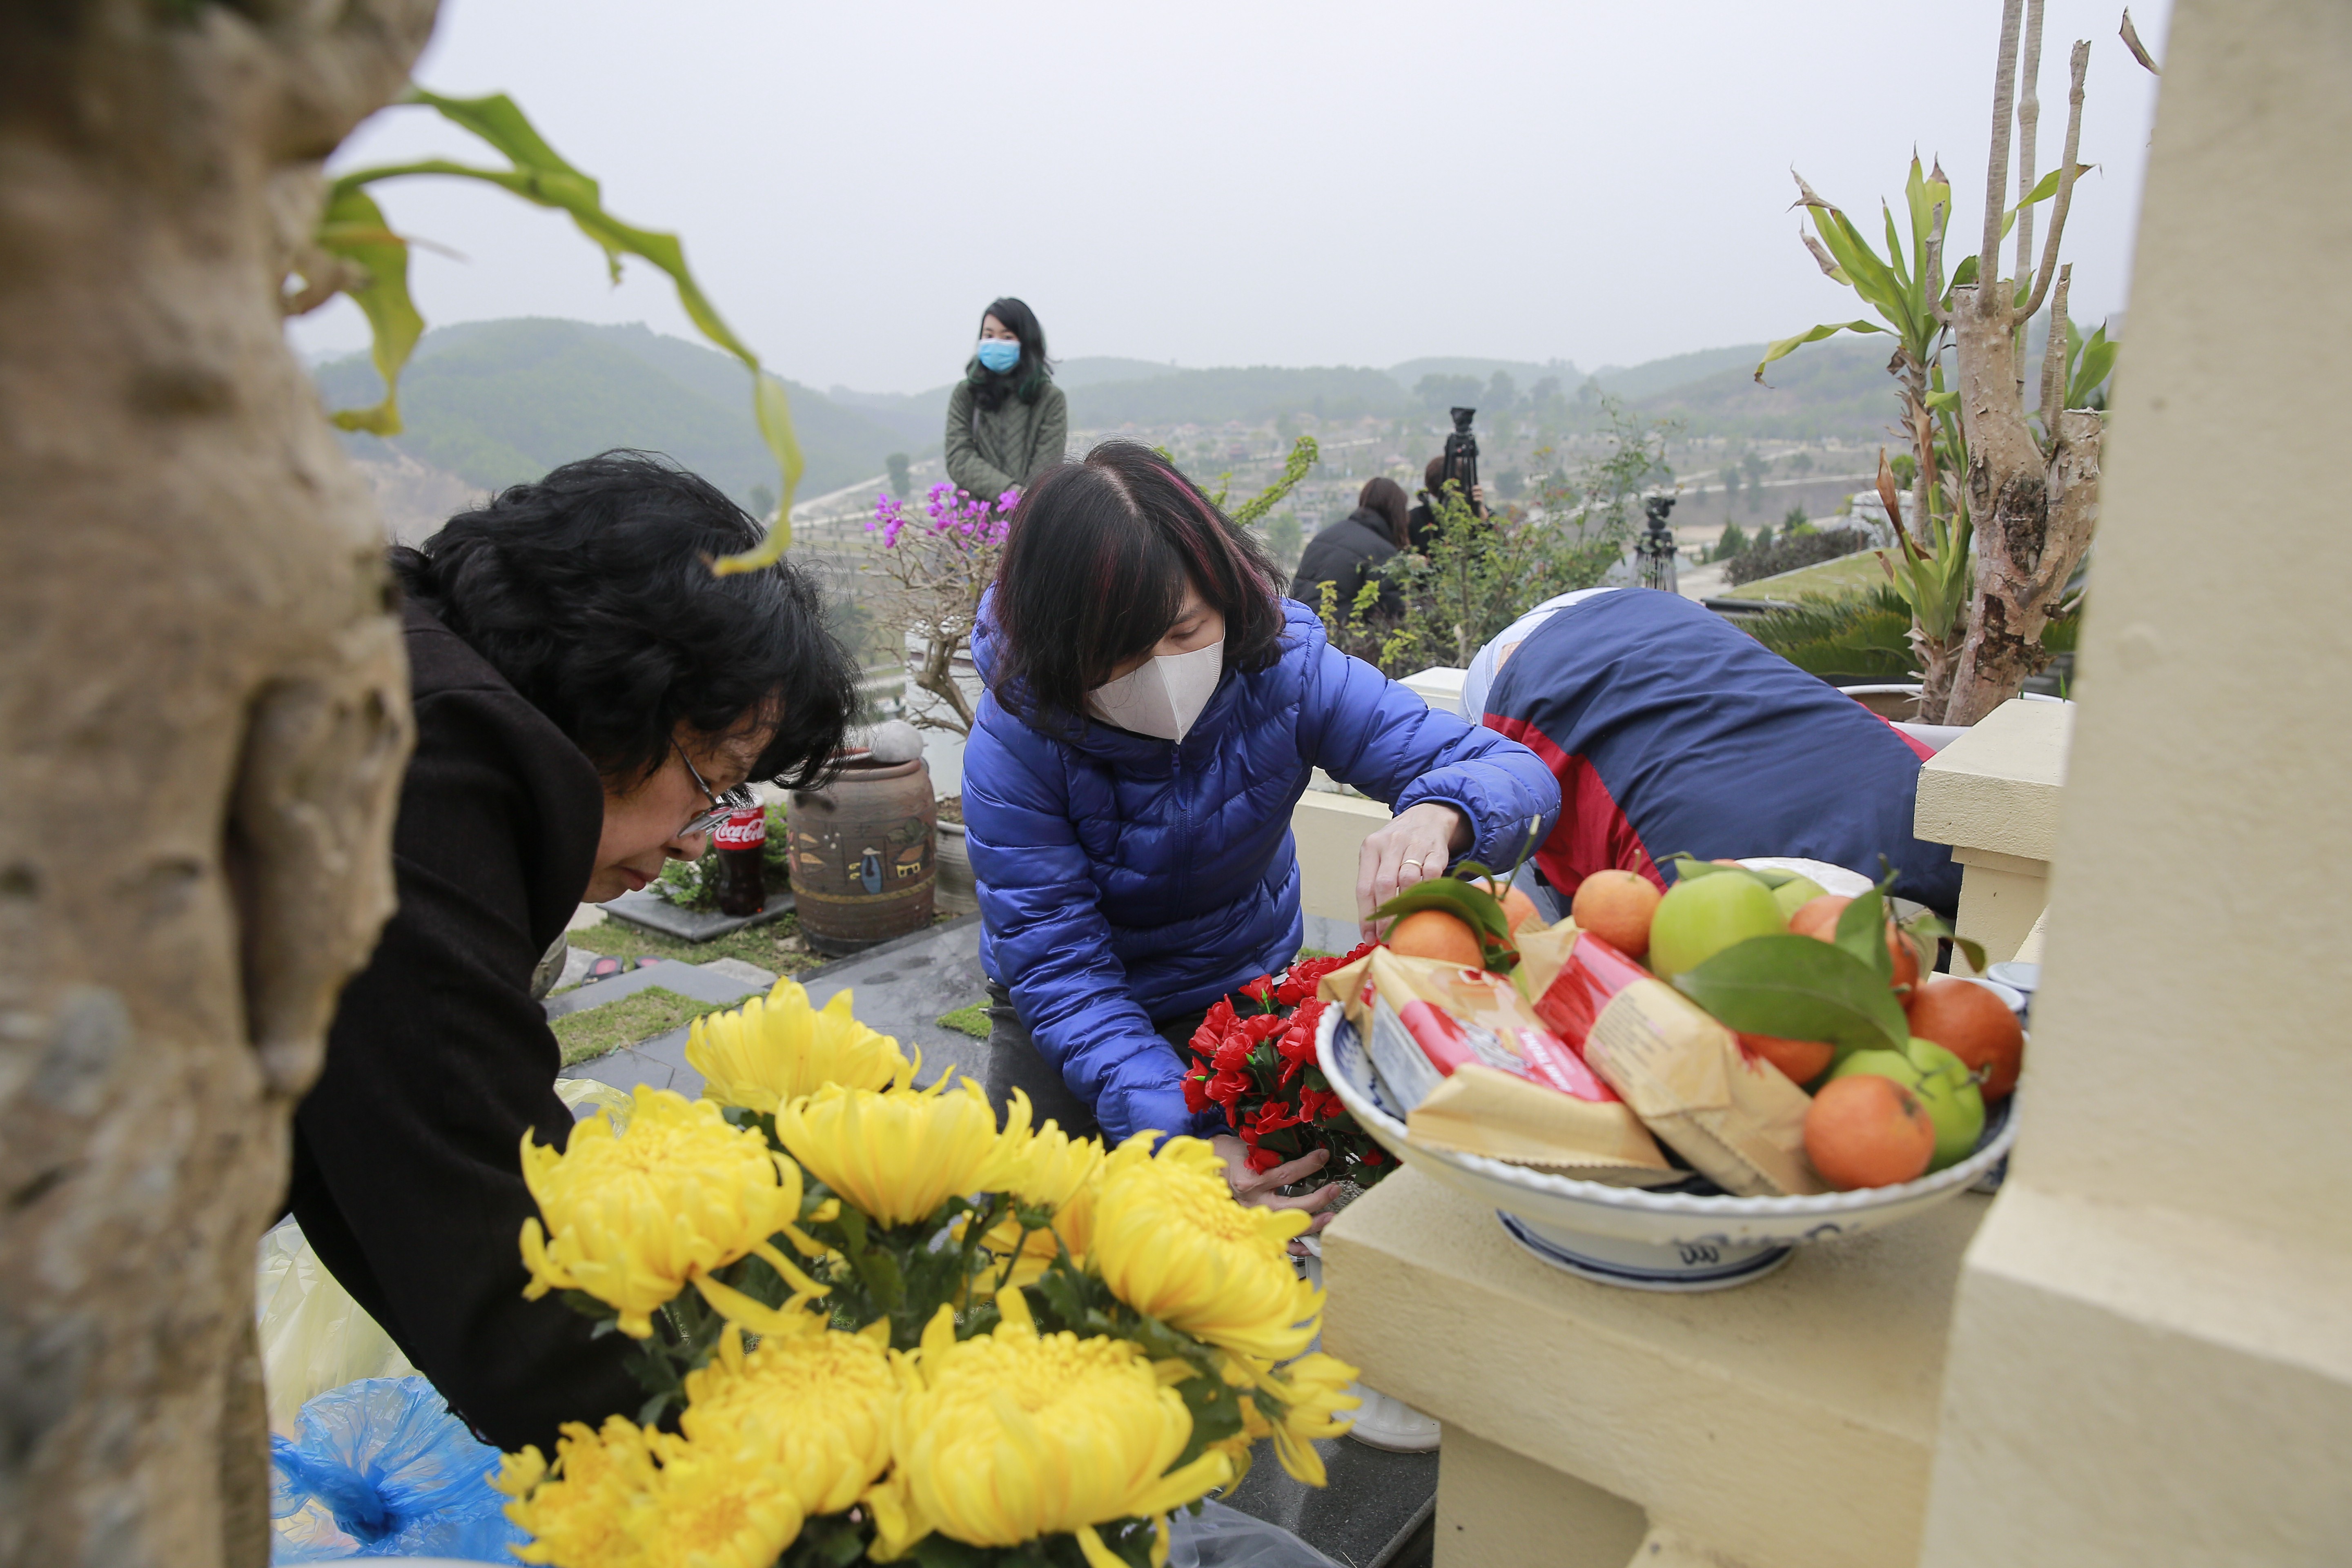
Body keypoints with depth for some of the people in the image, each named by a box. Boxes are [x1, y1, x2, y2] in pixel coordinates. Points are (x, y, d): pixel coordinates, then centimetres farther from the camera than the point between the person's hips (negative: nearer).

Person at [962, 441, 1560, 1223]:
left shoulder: (1286, 669, -25)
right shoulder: (1010, 745, -30)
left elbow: (1517, 771, -26)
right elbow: (1059, 969, -30)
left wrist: (1436, 816, -52)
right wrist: (1182, 1136, -44)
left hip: (1248, 989, 1)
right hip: (1073, 1030, 0)